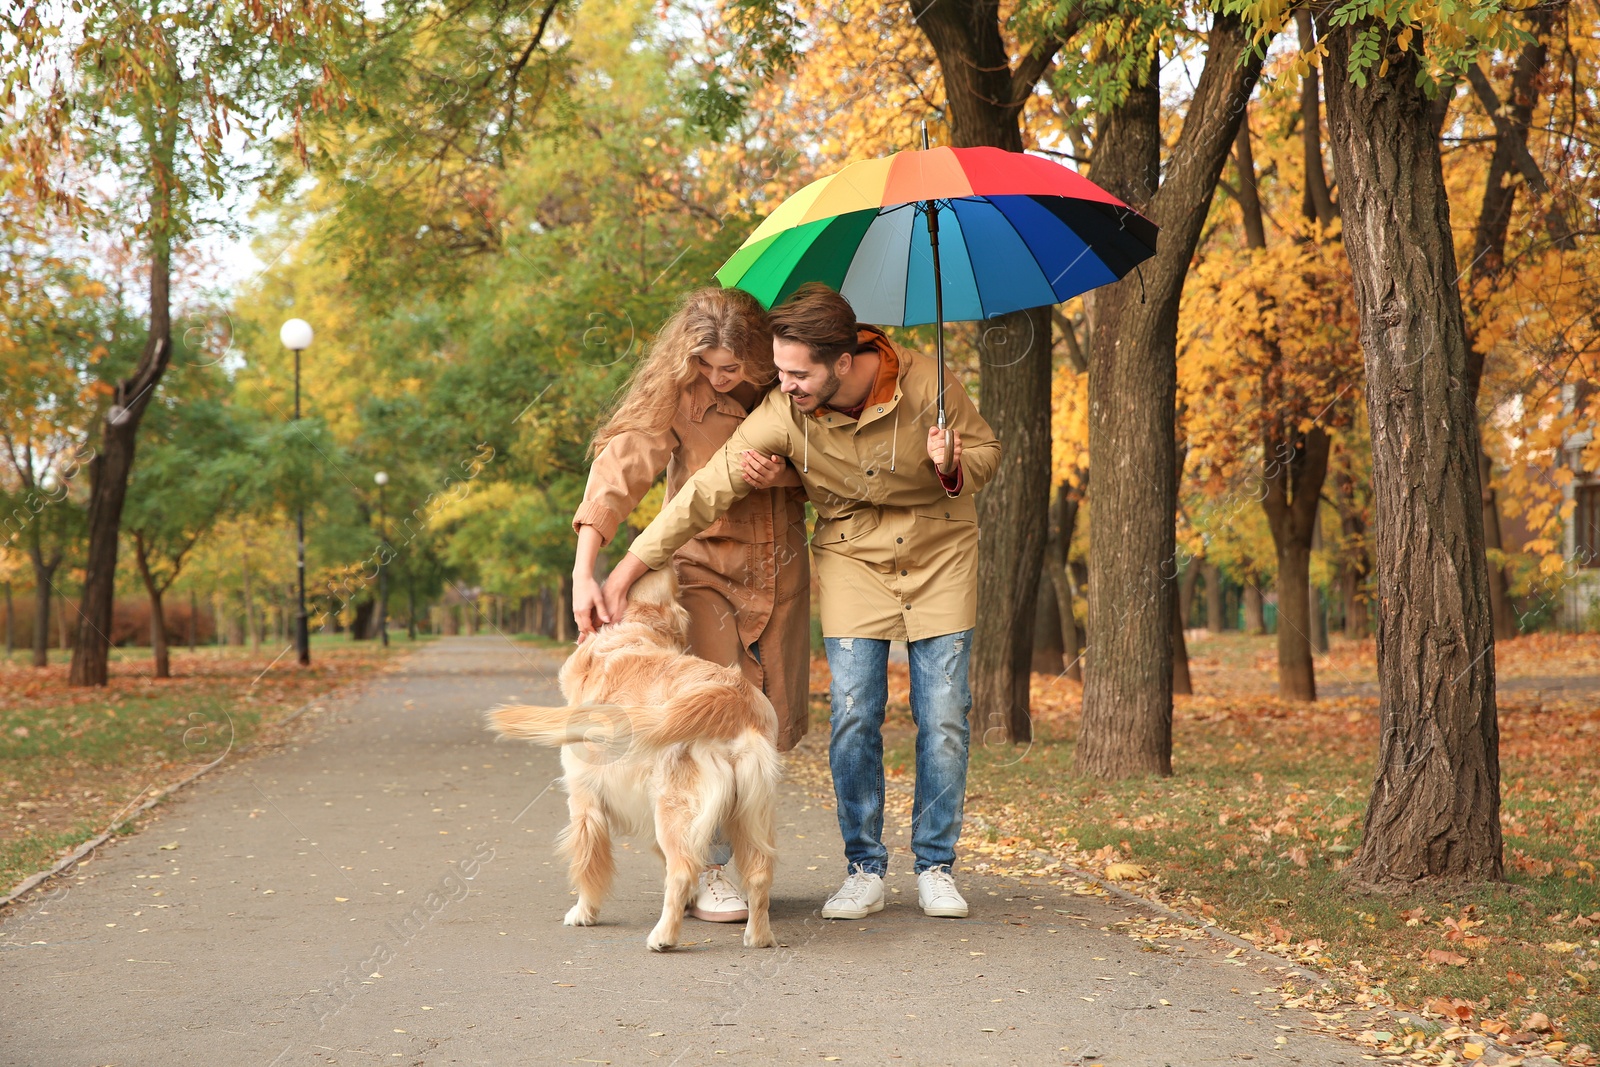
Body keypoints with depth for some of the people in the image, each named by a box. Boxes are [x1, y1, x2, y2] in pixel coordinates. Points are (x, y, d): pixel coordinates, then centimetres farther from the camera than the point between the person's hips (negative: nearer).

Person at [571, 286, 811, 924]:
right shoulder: (675, 397, -14)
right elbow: (618, 470, -22)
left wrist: (783, 474, -18)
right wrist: (584, 572, -34)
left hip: (781, 568, 4)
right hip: (702, 565, -4)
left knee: (776, 720, 4)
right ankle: (706, 872, -6)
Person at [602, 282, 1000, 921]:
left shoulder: (923, 381, -22)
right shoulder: (782, 415, -22)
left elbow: (985, 450, -5)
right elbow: (707, 490, -19)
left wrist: (954, 467, -28)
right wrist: (635, 562, -22)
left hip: (941, 555, 0)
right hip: (853, 556, 0)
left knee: (943, 719, -2)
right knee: (853, 717, -8)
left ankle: (935, 867, 11)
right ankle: (864, 871, 4)